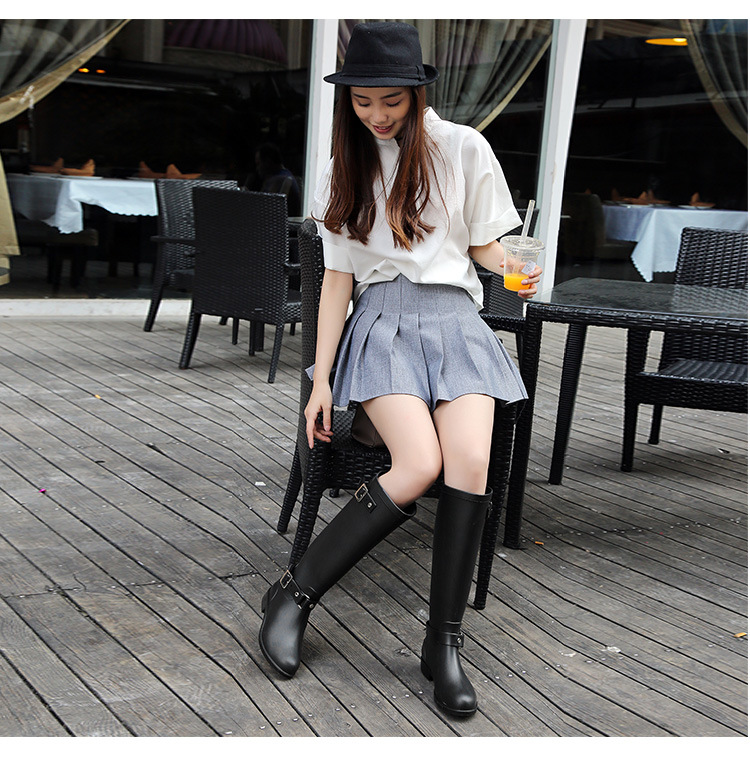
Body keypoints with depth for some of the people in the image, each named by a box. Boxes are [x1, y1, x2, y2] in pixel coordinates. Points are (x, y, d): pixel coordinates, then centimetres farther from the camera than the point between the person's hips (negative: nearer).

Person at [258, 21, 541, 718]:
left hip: (453, 313, 1)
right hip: (381, 318, 0)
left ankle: (443, 643, -14)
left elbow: (486, 245, 12)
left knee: (471, 461, -26)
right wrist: (321, 379, 4)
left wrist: (518, 272, -9)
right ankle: (295, 594, -13)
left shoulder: (463, 149, 5)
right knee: (420, 463, -26)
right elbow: (338, 276, 9)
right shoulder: (345, 167, 10)